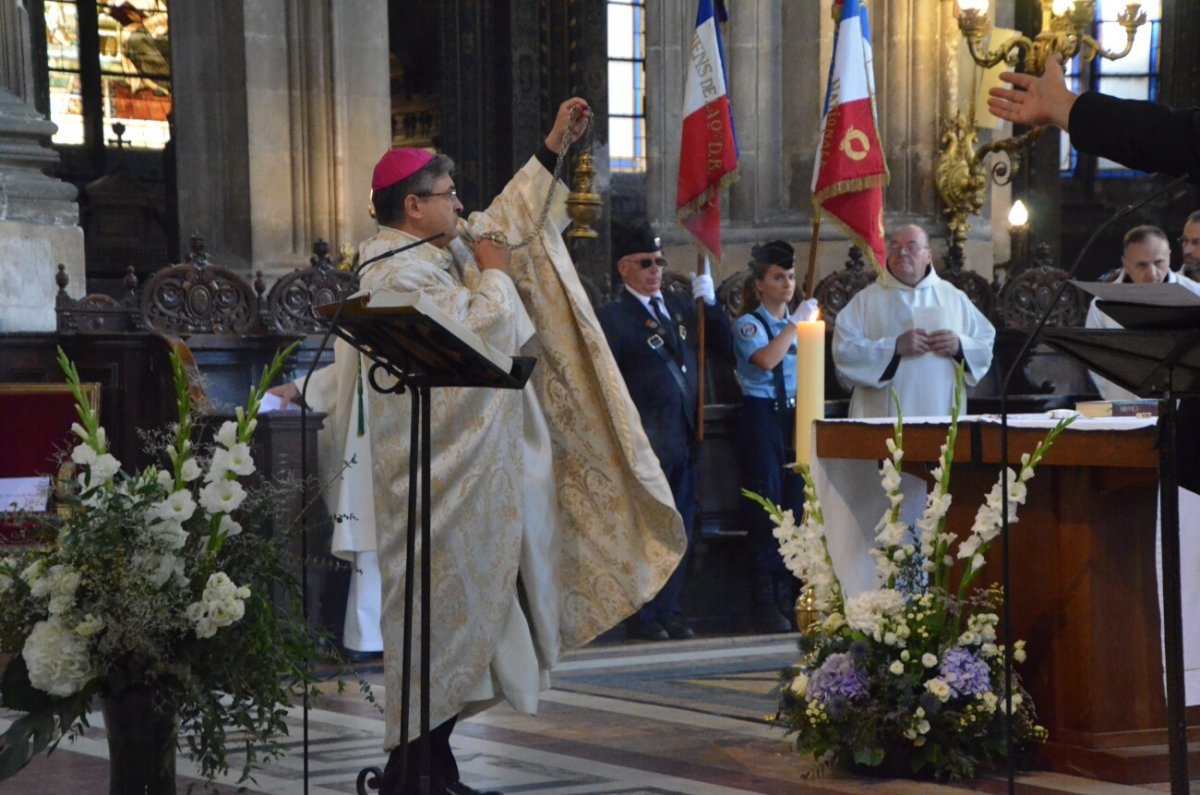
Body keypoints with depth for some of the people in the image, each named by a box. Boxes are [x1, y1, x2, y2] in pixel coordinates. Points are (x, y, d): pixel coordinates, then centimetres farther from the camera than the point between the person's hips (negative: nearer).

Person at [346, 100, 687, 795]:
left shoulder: (446, 247, 13)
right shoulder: (396, 273, -16)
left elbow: (508, 220, 26)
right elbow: (474, 335, -22)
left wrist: (555, 147, 25)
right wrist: (495, 274, -6)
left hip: (465, 470, 10)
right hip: (437, 471, -10)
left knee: (461, 610, 10)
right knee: (438, 610, -7)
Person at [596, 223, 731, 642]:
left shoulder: (677, 305, 14)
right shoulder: (613, 317, -6)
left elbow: (721, 340, 16)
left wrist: (709, 302, 1)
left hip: (684, 435, 7)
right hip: (647, 441, -7)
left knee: (679, 527, 11)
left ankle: (669, 610, 19)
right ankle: (641, 617, 5)